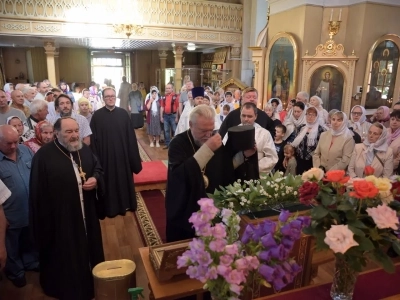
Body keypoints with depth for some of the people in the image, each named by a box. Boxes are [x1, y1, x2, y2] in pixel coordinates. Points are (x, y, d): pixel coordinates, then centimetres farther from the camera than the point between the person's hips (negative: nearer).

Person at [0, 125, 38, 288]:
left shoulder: (26, 150, -4)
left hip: (32, 209, 4)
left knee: (31, 241, 25)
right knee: (13, 246, 19)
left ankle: (31, 262, 49)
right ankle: (15, 272, 42)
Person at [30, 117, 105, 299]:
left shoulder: (85, 150, 1)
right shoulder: (44, 156, -17)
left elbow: (98, 169, 13)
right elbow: (39, 192, -14)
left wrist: (95, 179, -10)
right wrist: (44, 219, -12)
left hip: (86, 214, 6)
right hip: (60, 216, -5)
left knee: (88, 249, 22)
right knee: (64, 256, 11)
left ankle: (91, 282, 45)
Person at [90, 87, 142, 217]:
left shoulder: (123, 113, 0)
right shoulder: (97, 115, -4)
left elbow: (130, 136, 0)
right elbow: (94, 139, -4)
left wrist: (133, 156, -1)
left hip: (122, 153, 2)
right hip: (105, 154, -1)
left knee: (123, 179, 13)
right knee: (108, 181, 9)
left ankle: (125, 204, 29)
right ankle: (110, 207, 25)